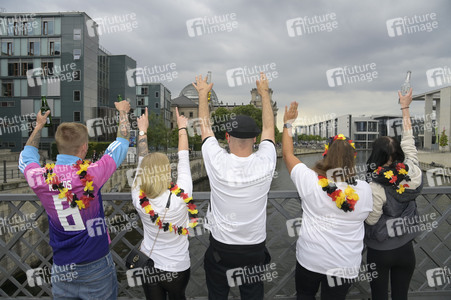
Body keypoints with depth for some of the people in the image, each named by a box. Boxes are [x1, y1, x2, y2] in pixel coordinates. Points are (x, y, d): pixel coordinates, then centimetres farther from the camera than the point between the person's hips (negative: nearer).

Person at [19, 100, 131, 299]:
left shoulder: (39, 179, -12)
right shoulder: (91, 174, -22)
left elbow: (26, 156, 14)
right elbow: (122, 141, -7)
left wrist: (39, 126, 26)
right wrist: (123, 111, 9)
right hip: (96, 266, -3)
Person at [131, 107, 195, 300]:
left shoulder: (139, 199, -22)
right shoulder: (181, 195, -28)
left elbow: (141, 162, -7)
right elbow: (183, 158, -14)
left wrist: (142, 131, 6)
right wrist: (182, 128, 1)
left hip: (148, 267, 2)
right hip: (178, 268, -1)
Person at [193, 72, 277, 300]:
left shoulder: (217, 163, -21)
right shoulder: (265, 164, -17)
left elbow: (205, 126, -3)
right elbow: (269, 126, 1)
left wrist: (203, 94, 12)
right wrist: (264, 92, 14)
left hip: (221, 247, -1)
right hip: (255, 247, 1)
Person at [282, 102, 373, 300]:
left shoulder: (310, 181, -18)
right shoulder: (364, 189, -12)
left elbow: (287, 154, -4)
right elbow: (364, 215, 7)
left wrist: (287, 124, 8)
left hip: (309, 259, -1)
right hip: (345, 265, 2)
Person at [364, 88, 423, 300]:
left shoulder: (374, 188, -26)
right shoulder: (413, 174, -14)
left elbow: (371, 223, -16)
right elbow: (408, 140, -1)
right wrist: (405, 107, 10)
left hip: (379, 252, -3)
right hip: (406, 249, 4)